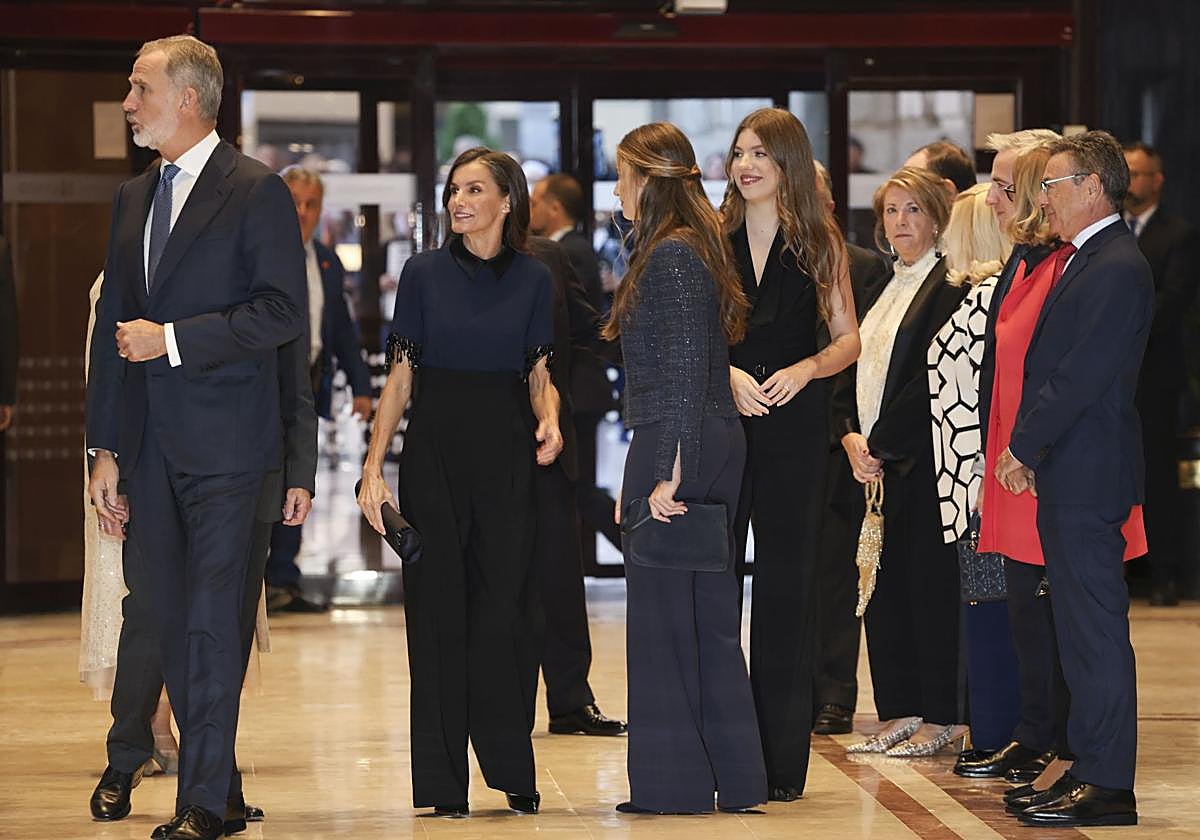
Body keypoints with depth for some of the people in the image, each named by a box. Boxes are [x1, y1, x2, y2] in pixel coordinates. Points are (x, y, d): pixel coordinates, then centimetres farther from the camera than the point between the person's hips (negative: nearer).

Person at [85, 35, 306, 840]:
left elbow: (283, 311, -12)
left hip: (223, 441, -7)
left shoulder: (257, 191, -4)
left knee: (209, 622, -8)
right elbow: (114, 327, 17)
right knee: (169, 623, 7)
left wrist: (172, 340, -14)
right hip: (149, 443, 7)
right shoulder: (133, 198, 16)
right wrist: (107, 449, 13)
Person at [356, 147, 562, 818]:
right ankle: (443, 781, 6)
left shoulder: (534, 279, 5)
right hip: (435, 446, 0)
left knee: (505, 605, -4)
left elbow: (539, 374, 10)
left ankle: (512, 771, 7)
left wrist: (550, 419, -12)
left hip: (507, 449, 0)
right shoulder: (424, 273, 3)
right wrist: (373, 467, -4)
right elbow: (401, 377, 3)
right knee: (439, 607, 0)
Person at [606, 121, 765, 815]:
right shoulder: (700, 248, 15)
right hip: (719, 444, 10)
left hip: (675, 446, -10)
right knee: (712, 613, 12)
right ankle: (734, 775, 17)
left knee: (662, 610, -2)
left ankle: (675, 780, 3)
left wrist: (668, 473, -20)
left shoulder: (671, 257, -14)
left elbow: (684, 371, -19)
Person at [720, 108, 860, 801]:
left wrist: (804, 369, -13)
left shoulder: (819, 242, 4)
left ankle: (783, 761, 7)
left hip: (795, 423, -1)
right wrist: (727, 374, -13)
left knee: (787, 582, 2)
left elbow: (849, 339, 5)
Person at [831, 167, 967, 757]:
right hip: (874, 461, 8)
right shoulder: (880, 288, 18)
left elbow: (936, 377, -16)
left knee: (929, 584, -3)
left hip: (922, 461, -8)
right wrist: (851, 436, 0)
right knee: (883, 587, 9)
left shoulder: (948, 286, -9)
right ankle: (899, 713, 16)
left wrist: (882, 443, -14)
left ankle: (940, 718, 4)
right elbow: (851, 371, 16)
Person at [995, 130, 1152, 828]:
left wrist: (1024, 448, -12)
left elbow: (1081, 377, -20)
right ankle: (1089, 767, 21)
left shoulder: (1116, 269, -16)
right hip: (1065, 474, 10)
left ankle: (1108, 785, -2)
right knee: (1080, 631, 14)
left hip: (1088, 477, -10)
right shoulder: (1083, 260, 16)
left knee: (1097, 631, -6)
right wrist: (1027, 450, 11)